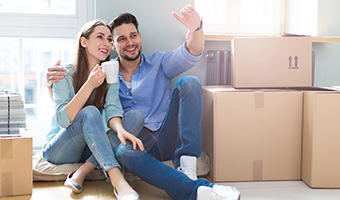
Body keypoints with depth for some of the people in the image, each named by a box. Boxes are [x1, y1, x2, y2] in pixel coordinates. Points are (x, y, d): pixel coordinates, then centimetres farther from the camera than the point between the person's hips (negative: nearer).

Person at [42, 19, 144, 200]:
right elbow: (63, 120, -19)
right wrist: (89, 85, -29)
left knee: (136, 116, -19)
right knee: (90, 112, -32)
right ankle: (117, 180, -48)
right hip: (57, 149, -4)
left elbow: (113, 111, -11)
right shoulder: (65, 74, -7)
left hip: (90, 150, 4)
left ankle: (81, 173, -29)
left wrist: (120, 129, -35)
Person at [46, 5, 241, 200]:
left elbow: (191, 54, -8)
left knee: (188, 83, -19)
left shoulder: (158, 63, 12)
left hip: (168, 137, 1)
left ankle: (186, 167, -29)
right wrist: (54, 83, -5)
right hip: (137, 141, 0)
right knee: (125, 151, -38)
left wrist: (195, 29, -31)